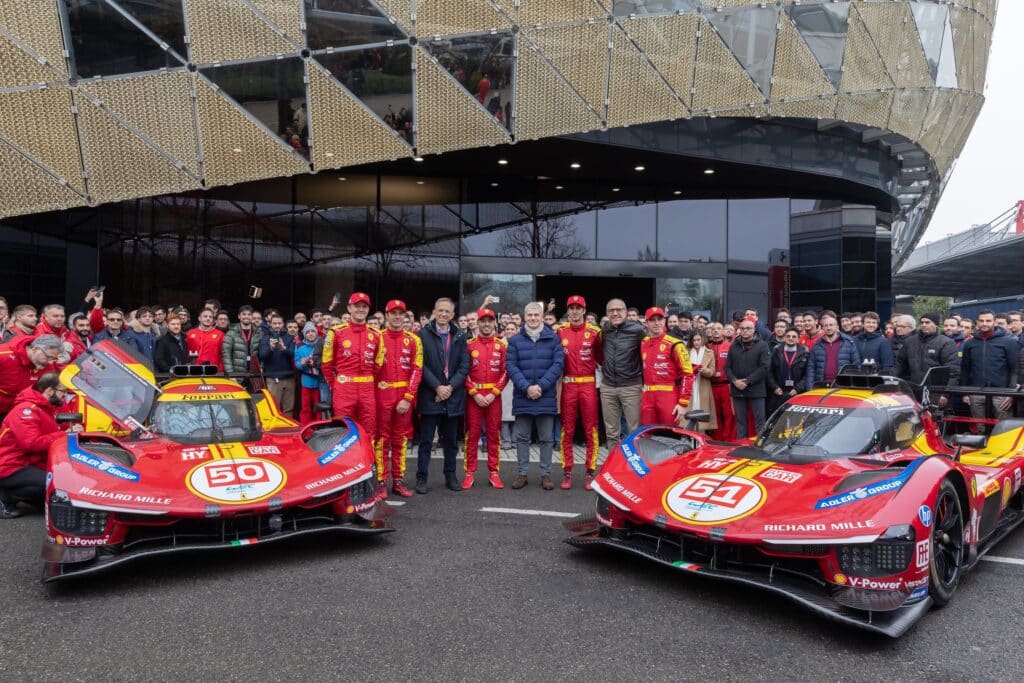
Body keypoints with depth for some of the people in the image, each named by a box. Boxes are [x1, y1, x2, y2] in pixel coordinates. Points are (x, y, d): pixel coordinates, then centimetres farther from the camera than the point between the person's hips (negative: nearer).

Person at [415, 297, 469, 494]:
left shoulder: (459, 336, 9)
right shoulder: (423, 334, -1)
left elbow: (465, 365, 3)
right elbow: (421, 365, -7)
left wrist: (450, 386, -9)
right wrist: (437, 387, -14)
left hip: (453, 396, 3)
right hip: (430, 396, -3)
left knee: (451, 440, 11)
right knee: (426, 440, 2)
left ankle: (450, 476, 21)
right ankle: (421, 477, 11)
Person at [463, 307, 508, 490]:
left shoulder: (502, 345, 4)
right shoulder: (469, 344, 2)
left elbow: (505, 372, 0)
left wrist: (493, 393, -9)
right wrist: (475, 393, -11)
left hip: (494, 396, 1)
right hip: (473, 396, -1)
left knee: (494, 434, 6)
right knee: (472, 435, 3)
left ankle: (493, 472, 14)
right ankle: (470, 472, 9)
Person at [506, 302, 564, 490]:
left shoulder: (553, 338, 3)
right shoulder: (515, 340, 5)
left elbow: (558, 364, -4)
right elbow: (511, 366, -2)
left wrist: (541, 386, -13)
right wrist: (526, 387, -14)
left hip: (546, 396, -1)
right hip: (522, 397, 1)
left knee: (547, 438, 6)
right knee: (522, 437, 8)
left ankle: (545, 474, 16)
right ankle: (522, 473, 18)